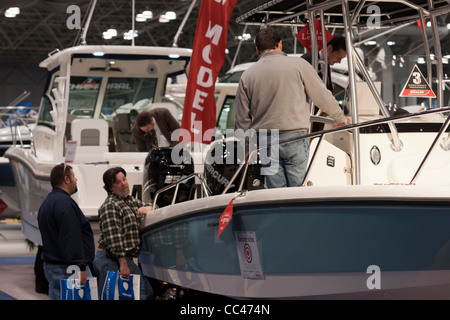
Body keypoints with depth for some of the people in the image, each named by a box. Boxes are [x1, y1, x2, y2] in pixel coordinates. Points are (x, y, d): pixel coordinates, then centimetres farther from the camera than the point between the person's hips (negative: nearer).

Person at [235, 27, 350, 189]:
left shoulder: (247, 75, 6)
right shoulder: (298, 65, 0)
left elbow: (241, 119, 9)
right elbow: (322, 96, 6)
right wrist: (340, 118, 23)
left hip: (264, 139, 2)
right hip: (295, 138, -2)